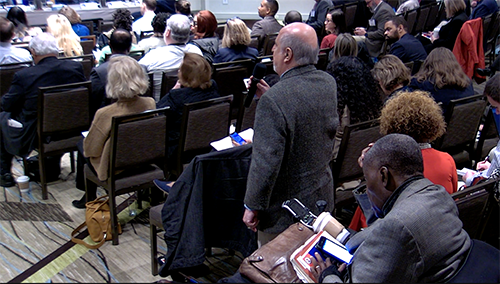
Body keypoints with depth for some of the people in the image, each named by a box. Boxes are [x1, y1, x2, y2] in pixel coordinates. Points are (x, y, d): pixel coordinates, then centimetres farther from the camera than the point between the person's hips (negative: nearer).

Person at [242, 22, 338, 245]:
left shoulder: (273, 101, -28)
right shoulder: (329, 83, -4)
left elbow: (266, 162, -27)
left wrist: (252, 206, -13)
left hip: (284, 210, -8)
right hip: (322, 198, 8)